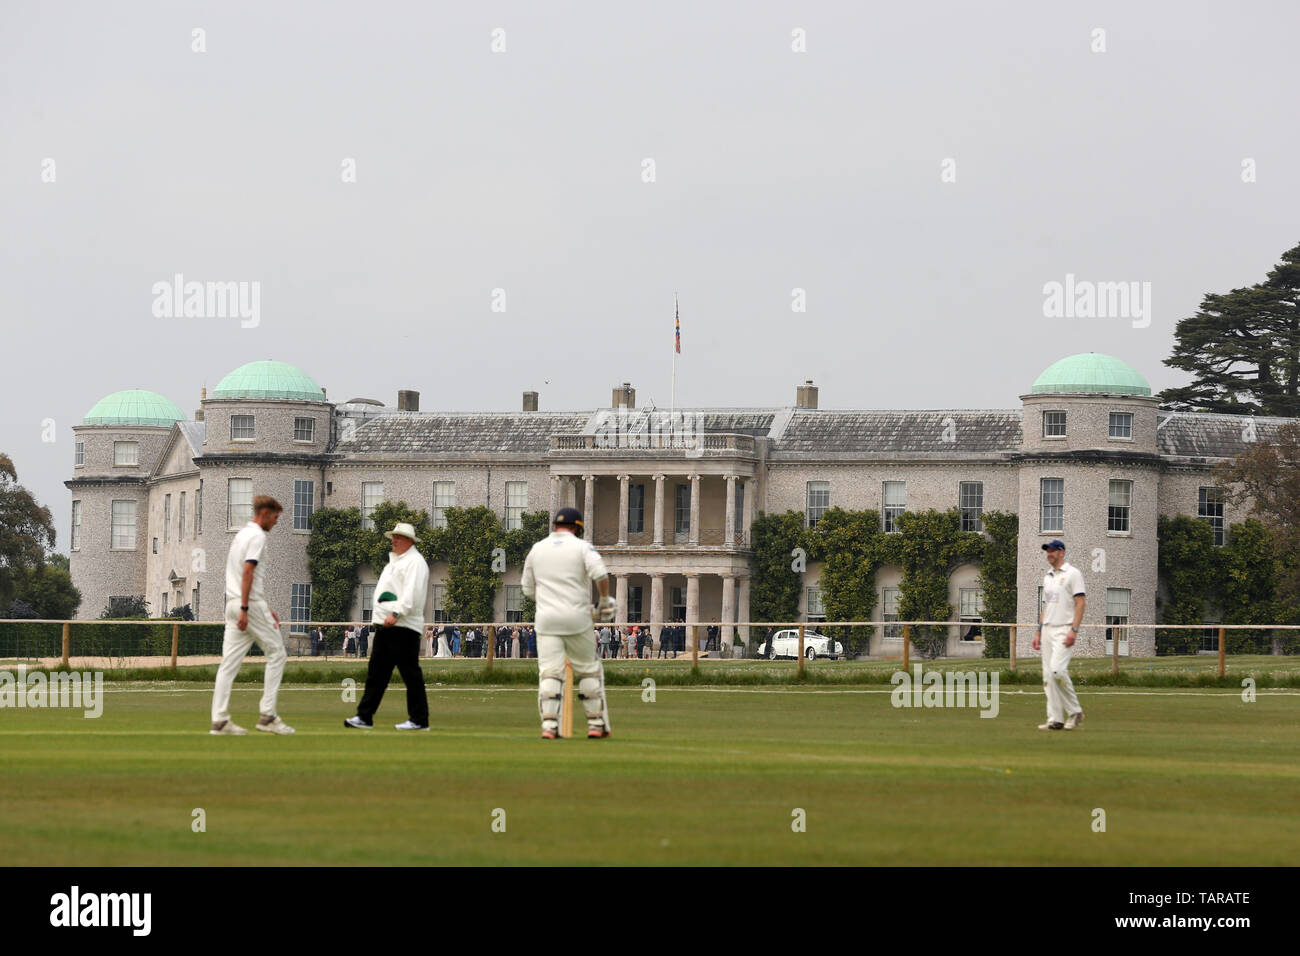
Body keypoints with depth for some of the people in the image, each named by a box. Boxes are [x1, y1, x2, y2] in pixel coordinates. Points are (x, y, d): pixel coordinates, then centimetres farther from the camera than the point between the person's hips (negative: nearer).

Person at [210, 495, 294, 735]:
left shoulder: (241, 535, 21)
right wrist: (245, 609, -24)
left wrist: (267, 610, 28)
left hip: (234, 605, 9)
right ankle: (267, 715, -3)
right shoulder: (257, 536, -9)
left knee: (230, 661, 3)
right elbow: (248, 572, -19)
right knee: (276, 653, 1)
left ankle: (219, 719, -2)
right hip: (252, 604, -9)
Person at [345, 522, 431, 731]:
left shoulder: (415, 562, -7)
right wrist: (383, 615, 18)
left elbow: (412, 593, -20)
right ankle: (364, 717, 7)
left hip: (404, 627, -10)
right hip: (386, 626, 10)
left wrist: (396, 613, -29)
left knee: (410, 673, -7)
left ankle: (419, 720, -3)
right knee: (376, 673, 7)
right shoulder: (394, 562, 24)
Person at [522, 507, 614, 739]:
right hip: (577, 619, -2)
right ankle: (596, 723, 11)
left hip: (547, 619, 2)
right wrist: (606, 602, -3)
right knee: (588, 669, 11)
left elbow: (528, 589, 16)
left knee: (549, 673, -2)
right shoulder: (582, 547, -1)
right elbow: (600, 574, -16)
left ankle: (549, 725, -15)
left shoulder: (537, 549, 11)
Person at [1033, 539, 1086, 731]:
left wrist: (1073, 630, -20)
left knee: (1057, 670, -21)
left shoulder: (1073, 574, -4)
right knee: (1048, 675, 2)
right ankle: (1055, 719, 4)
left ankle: (1074, 711, -8)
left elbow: (1080, 603, -11)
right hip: (1048, 629, 8)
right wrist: (1038, 631, 17)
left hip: (1064, 629, -8)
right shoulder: (1048, 577, 20)